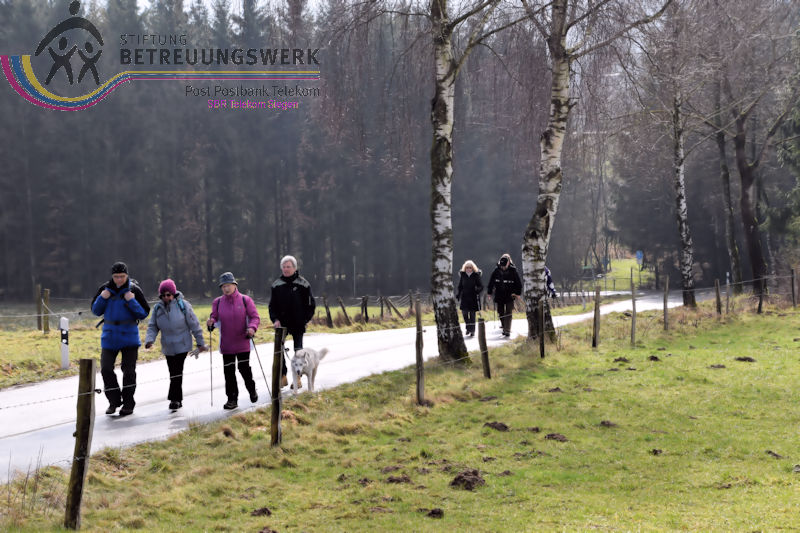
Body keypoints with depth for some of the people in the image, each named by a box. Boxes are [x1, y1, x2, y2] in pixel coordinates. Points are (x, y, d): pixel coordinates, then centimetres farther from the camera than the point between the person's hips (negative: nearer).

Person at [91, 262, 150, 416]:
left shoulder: (134, 290, -5)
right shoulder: (105, 289, 3)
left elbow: (144, 314, -5)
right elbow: (96, 311, 8)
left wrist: (132, 301, -19)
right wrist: (102, 298, -10)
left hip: (129, 335, -2)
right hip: (109, 335, 2)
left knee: (129, 371, 2)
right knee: (106, 369, -4)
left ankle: (128, 404, 14)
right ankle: (114, 401, 12)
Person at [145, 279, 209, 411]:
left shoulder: (183, 305, -8)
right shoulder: (157, 308, 3)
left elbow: (194, 325, -4)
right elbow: (152, 327, 4)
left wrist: (200, 343, -2)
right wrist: (149, 340, -15)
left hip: (182, 345, -4)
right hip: (167, 347, 4)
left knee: (177, 372, -12)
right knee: (173, 373, 10)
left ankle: (174, 399, -7)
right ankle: (178, 400, 21)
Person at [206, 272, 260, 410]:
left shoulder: (245, 300, -4)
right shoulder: (217, 302, 4)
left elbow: (255, 317, -3)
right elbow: (214, 317, 9)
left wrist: (252, 327, -22)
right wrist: (211, 322, -14)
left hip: (243, 343, -3)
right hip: (226, 344, 3)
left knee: (244, 368, -1)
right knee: (229, 372, 3)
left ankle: (252, 390, 26)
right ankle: (232, 399, 10)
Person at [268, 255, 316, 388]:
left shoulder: (303, 284, -2)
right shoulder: (277, 285, 5)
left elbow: (311, 304, 2)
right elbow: (272, 305, 10)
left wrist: (304, 320, -7)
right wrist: (275, 319, -5)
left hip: (298, 324, -2)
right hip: (282, 323, 2)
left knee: (298, 350, 5)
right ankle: (282, 376, 5)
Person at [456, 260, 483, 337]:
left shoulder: (476, 275, -3)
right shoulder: (463, 275, 5)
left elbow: (481, 286, -4)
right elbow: (460, 287, 12)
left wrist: (477, 289, -24)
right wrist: (457, 294, 1)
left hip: (473, 298, -2)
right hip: (464, 298, 2)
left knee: (472, 315, 0)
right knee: (464, 312, -8)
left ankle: (472, 331, 11)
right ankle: (468, 327, 15)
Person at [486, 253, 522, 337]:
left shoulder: (513, 271, -6)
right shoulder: (496, 271, 0)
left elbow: (518, 283, 1)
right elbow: (491, 282, 10)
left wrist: (517, 293, -5)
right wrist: (489, 292, 10)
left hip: (509, 296, -3)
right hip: (499, 296, 3)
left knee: (508, 313, -8)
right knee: (501, 313, 9)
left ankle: (507, 330, -10)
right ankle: (504, 328, 24)